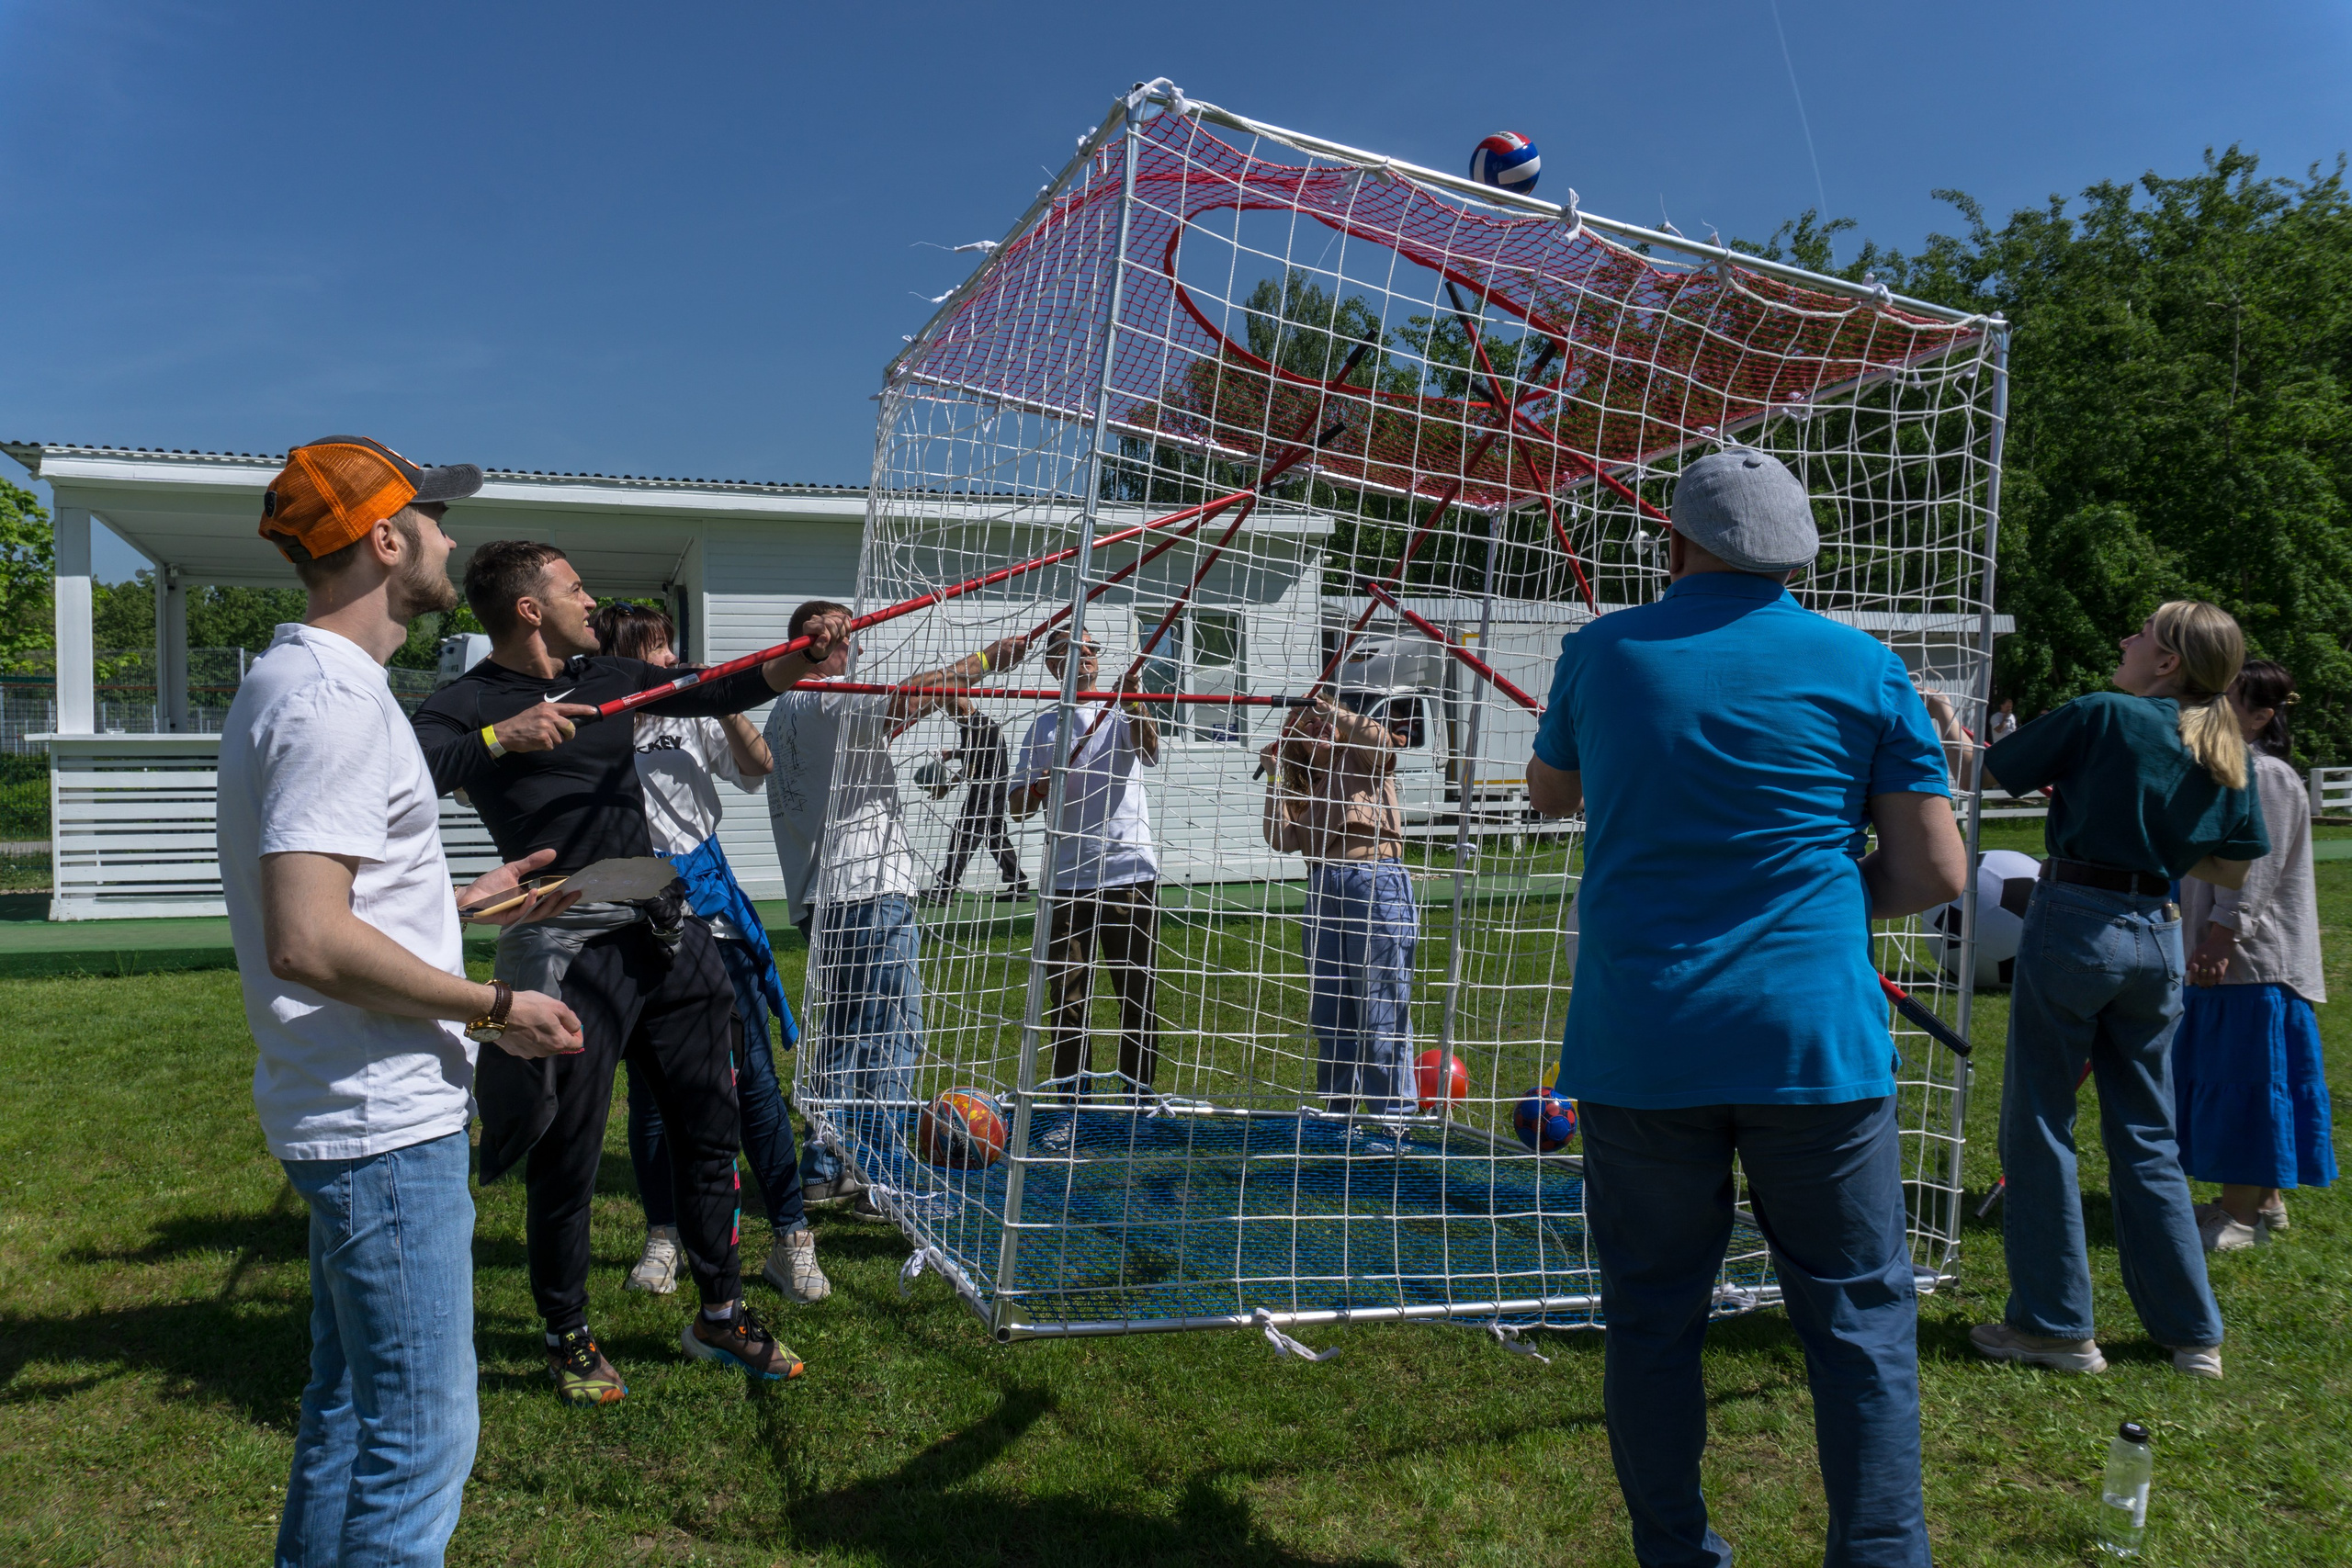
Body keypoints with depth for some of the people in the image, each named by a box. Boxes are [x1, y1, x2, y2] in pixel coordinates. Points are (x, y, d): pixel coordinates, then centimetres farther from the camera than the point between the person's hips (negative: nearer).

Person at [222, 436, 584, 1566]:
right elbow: (309, 943, -27)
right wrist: (494, 1006, -18)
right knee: (423, 1439, -2)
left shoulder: (294, 682, 14)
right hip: (387, 1128, -11)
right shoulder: (334, 699, -19)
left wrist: (460, 903, 21)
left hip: (360, 1121, 11)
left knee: (349, 1412, 21)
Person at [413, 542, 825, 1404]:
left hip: (669, 935, 6)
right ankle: (568, 1339, 25)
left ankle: (719, 1316, 28)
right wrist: (504, 736, -28)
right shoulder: (467, 704, -5)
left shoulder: (608, 678, 14)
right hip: (571, 953, -6)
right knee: (566, 1160, 4)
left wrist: (794, 662, -3)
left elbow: (710, 692, 13)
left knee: (709, 1129, 12)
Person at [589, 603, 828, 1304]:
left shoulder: (690, 716, 4)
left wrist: (728, 708, -12)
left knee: (754, 1079, 0)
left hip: (709, 911, 2)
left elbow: (756, 767, 2)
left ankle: (791, 1239, 8)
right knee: (649, 1087, 7)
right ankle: (662, 1239, 24)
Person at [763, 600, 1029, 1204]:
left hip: (820, 898, 10)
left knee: (846, 1031, 15)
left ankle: (823, 1170, 17)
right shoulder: (826, 701, -8)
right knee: (893, 1031, -7)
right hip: (868, 889, -10)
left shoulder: (784, 713, 22)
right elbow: (905, 696, -22)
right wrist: (985, 659, -17)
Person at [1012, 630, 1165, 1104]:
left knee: (1138, 993, 1)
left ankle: (1136, 1100, 12)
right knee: (1066, 997, 4)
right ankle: (1075, 1107, 13)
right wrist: (1039, 789, -9)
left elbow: (1149, 754, -17)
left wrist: (1136, 704, -34)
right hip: (1066, 879, 2)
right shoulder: (1043, 726, 12)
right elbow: (1018, 805, 13)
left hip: (1131, 872, -2)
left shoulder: (1123, 713, 5)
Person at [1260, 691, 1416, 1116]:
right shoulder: (1306, 787, 21)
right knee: (1328, 1011, 12)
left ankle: (1393, 1116, -2)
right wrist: (1275, 777, 4)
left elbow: (1384, 743, -17)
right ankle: (1336, 1110, 23)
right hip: (1322, 888, 7)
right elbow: (1283, 839, 6)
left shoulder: (1362, 759, 7)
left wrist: (1334, 711, -11)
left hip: (1375, 884, -7)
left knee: (1380, 1012, -7)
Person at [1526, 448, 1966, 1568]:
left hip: (1637, 1046, 1)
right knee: (1861, 1319, 10)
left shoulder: (1602, 653, 3)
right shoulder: (1863, 668, 1)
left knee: (1654, 1323, 11)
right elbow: (1934, 872, 1)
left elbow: (1548, 793, 21)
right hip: (1815, 1041, 0)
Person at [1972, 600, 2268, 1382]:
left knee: (2040, 1124, 4)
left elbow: (1988, 769, -1)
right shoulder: (2228, 753, 9)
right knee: (2146, 1135, 16)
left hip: (2075, 922, -6)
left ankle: (2054, 1324, 10)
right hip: (2158, 937, 6)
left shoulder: (2101, 716, -8)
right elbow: (2234, 869, 15)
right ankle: (2192, 1332, 22)